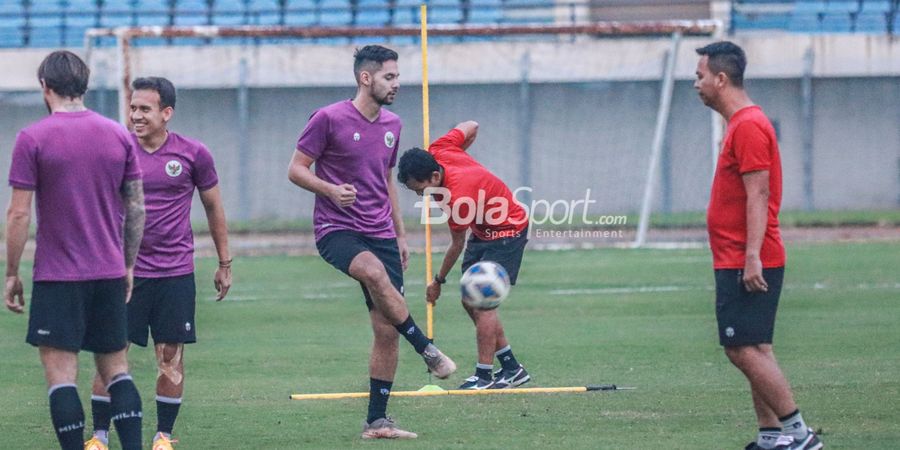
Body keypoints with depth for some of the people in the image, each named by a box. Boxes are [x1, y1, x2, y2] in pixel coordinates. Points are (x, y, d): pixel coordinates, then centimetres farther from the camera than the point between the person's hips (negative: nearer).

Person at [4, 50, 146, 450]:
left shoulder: (32, 139, -7)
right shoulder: (118, 135, 5)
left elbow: (19, 214, -8)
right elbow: (136, 208, 9)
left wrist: (12, 275, -1)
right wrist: (129, 266, 18)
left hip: (58, 275, -4)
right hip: (110, 274, 4)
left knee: (60, 371, -2)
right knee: (115, 368, 11)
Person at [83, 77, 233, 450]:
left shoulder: (193, 154, -1)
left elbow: (213, 207, 10)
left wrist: (225, 264, 12)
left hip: (175, 272, 0)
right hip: (124, 271, 0)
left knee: (171, 358, 2)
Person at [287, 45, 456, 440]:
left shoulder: (391, 124, 13)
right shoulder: (329, 119, -6)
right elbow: (296, 170, -4)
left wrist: (400, 235, 23)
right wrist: (332, 190, -22)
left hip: (380, 235, 6)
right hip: (336, 230, -6)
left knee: (387, 330, 0)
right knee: (373, 270, -38)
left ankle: (377, 420, 7)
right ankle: (426, 349, -27)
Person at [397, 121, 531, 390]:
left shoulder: (457, 199, -35)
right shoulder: (439, 150, -16)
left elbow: (457, 245, -20)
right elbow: (471, 127, 2)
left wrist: (438, 282, -7)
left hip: (506, 233, -10)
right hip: (483, 232, 10)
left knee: (481, 303, -15)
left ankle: (484, 376, -11)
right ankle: (511, 368, 13)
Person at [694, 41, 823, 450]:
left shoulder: (748, 126, -15)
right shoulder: (741, 124, 17)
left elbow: (758, 195, -21)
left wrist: (752, 257, -25)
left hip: (746, 265, -11)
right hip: (738, 262, 11)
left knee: (744, 349, -12)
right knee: (753, 349, 10)